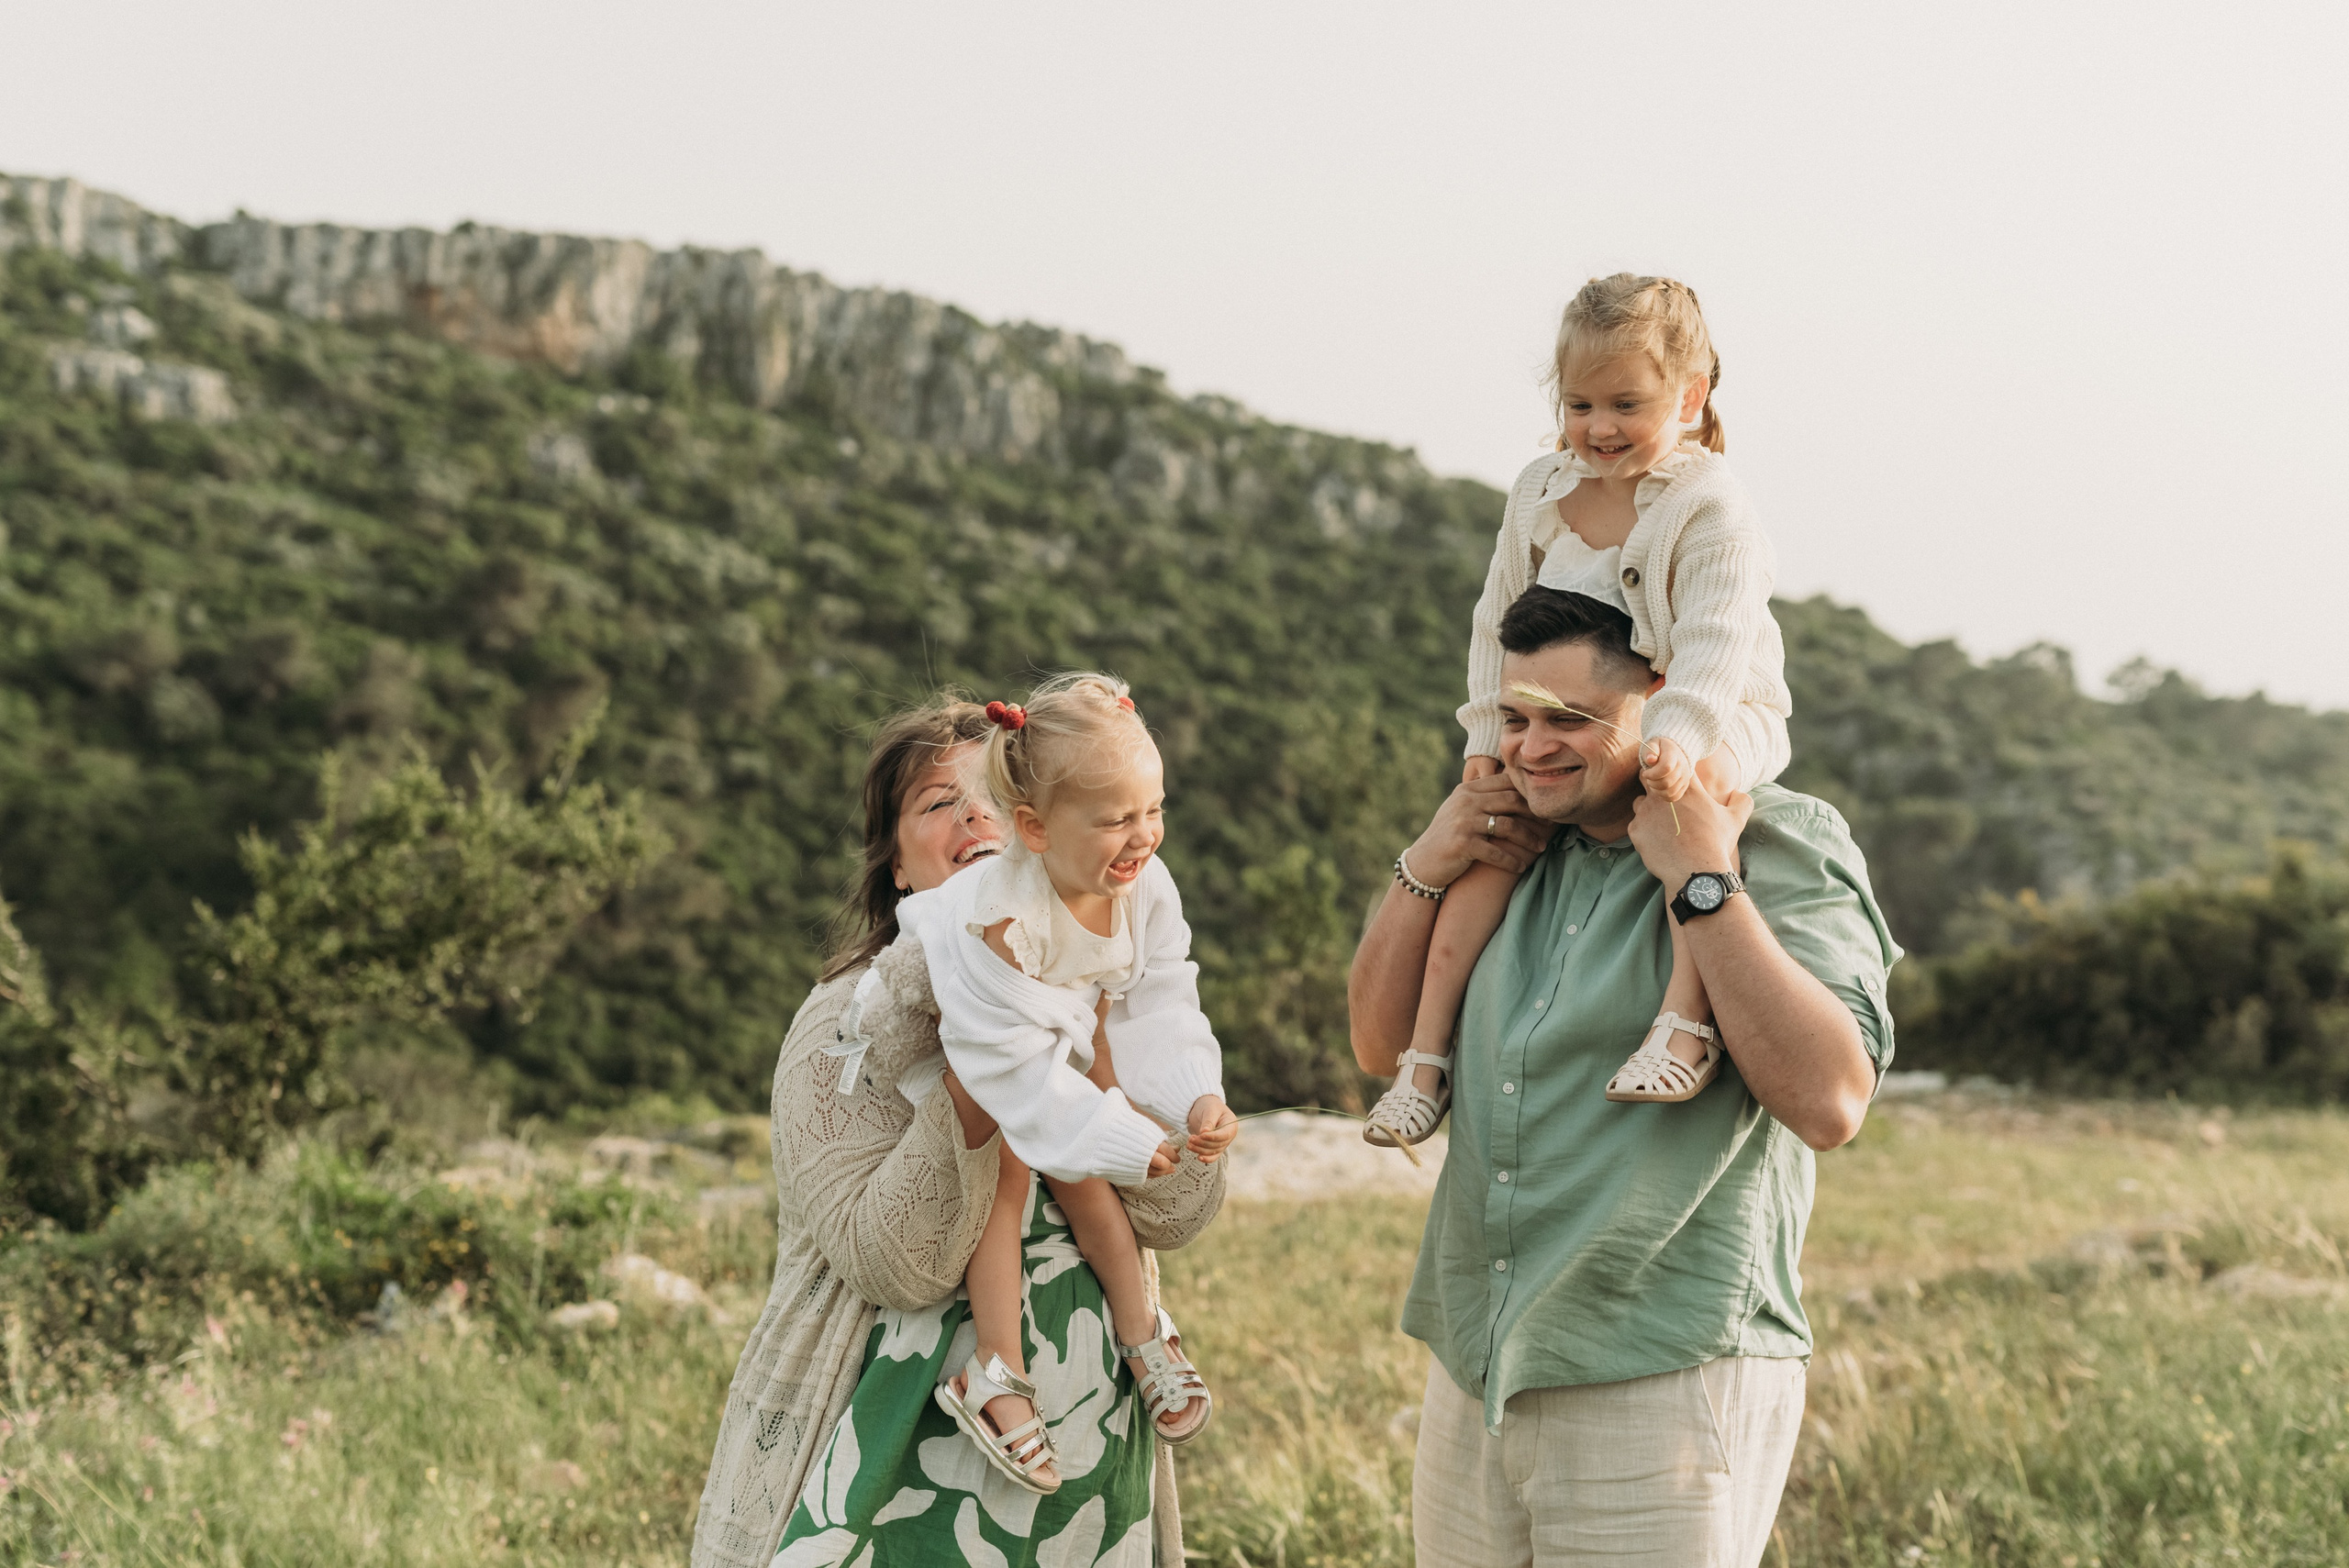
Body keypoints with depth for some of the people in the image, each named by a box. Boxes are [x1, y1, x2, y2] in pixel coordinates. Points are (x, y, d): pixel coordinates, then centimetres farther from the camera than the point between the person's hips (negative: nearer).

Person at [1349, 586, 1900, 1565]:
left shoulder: (1783, 849, -7)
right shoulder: (1515, 843, 11)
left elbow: (1830, 1104, -20)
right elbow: (1382, 1045, 16)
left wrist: (1700, 880, -21)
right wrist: (1426, 868, 1)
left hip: (1661, 1384, -6)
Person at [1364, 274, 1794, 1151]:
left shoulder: (1710, 509, -16)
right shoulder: (1541, 495, 3)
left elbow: (1715, 643, -26)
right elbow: (1500, 621, 11)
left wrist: (1677, 740, -41)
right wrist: (1489, 735, 2)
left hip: (1713, 722, -5)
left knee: (1694, 787, -38)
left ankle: (1689, 1021, -43)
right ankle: (1427, 1055, -9)